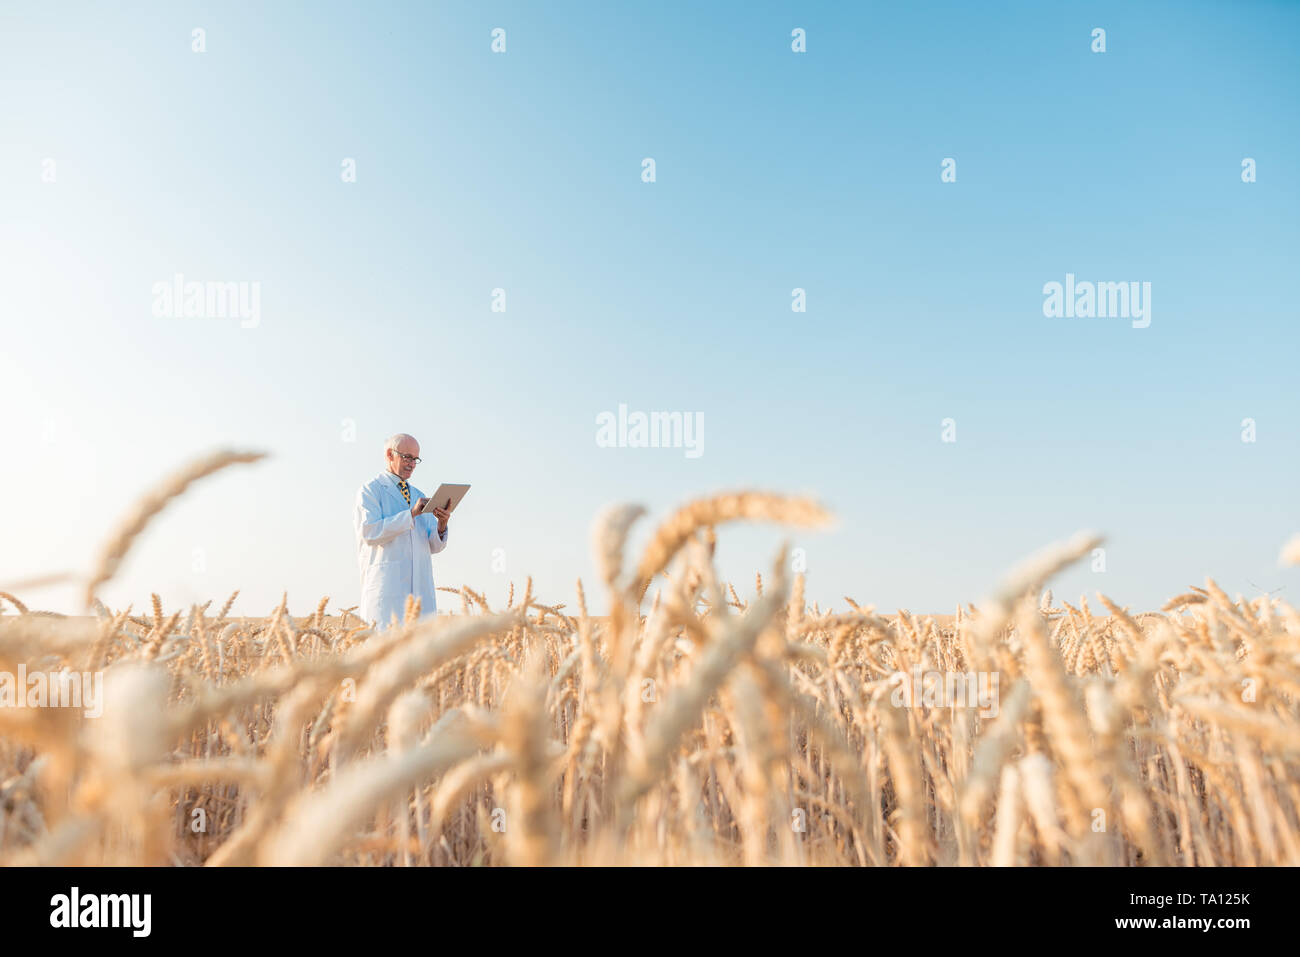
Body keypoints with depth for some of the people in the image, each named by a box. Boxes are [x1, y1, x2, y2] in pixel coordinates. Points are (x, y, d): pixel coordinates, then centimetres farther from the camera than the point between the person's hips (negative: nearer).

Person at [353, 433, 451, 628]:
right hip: (387, 584, -6)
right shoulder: (370, 491, 4)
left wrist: (441, 525, -6)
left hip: (421, 587, 6)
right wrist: (410, 514, -17)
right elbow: (370, 532, -13)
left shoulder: (418, 496, 22)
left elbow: (433, 546, 16)